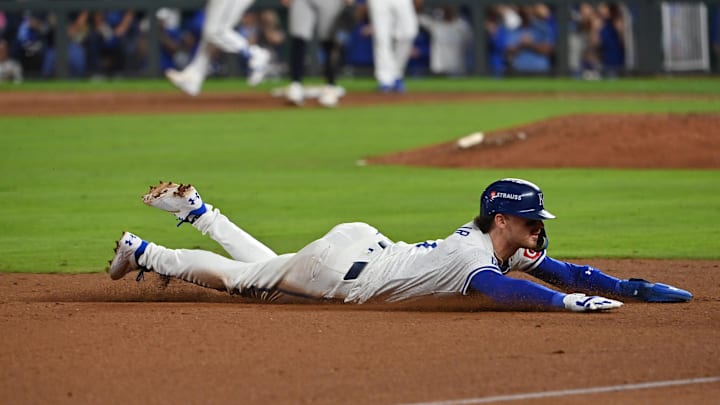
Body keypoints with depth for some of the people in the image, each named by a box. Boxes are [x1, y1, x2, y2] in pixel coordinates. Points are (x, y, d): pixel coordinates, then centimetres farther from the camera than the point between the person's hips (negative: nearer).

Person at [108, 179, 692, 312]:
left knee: (267, 267, 29)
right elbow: (496, 289, -52)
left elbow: (561, 271, -3)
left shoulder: (508, 244, -5)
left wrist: (635, 288, -12)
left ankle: (196, 210, 41)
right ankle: (142, 253, 23)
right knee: (238, 277, 9)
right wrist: (570, 301, -55)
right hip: (340, 268, -8)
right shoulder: (475, 253, -32)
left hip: (361, 244, 8)